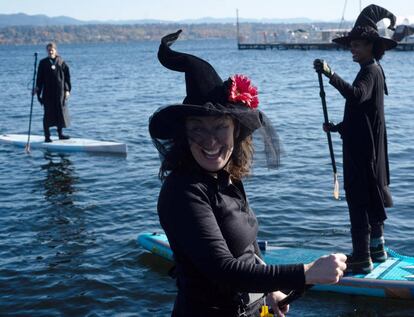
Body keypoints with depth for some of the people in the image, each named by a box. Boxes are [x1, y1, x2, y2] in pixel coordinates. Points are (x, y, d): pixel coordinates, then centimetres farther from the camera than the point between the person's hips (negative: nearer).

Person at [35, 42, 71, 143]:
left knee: (61, 112, 6)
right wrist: (37, 88, -6)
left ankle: (60, 133, 18)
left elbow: (67, 77, 5)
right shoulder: (43, 63, 4)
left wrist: (67, 90, 0)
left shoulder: (61, 62, 5)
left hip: (60, 92, 1)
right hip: (47, 93, -1)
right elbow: (40, 77, 5)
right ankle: (47, 136, 5)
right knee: (48, 114, 0)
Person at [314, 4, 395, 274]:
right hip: (365, 147, 11)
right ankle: (376, 248, 28)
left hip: (363, 149, -11)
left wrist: (331, 75, -47)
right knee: (371, 196, 17)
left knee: (359, 200, -10)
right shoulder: (372, 70, 18)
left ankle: (362, 259, -8)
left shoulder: (370, 71, -14)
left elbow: (356, 95, -37)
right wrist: (337, 127, 15)